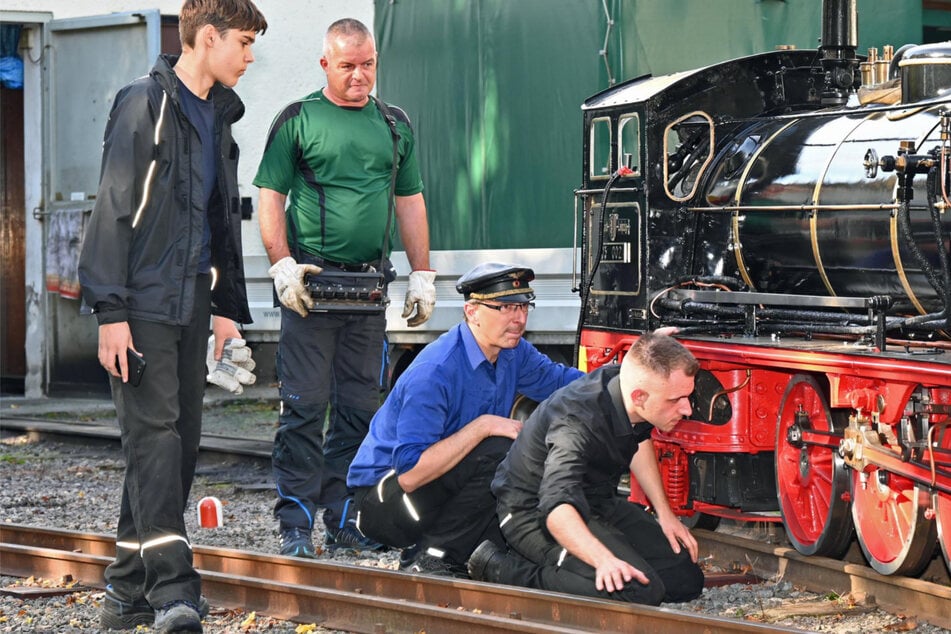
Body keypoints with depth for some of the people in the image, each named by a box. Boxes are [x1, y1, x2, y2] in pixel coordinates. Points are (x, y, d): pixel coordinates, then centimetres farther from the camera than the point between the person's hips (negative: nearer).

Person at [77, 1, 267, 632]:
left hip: (191, 304, 8)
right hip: (143, 303, -8)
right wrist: (110, 311, -17)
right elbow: (114, 210, -12)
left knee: (181, 441, 7)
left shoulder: (217, 117, 17)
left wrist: (228, 308, 20)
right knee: (154, 435, -13)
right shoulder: (145, 104, -8)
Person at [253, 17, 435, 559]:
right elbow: (270, 198, -1)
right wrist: (283, 265, -12)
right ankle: (297, 523, -5)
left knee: (358, 408, 6)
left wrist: (423, 276, 10)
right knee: (305, 405, -6)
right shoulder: (297, 120, 2)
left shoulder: (395, 124, 15)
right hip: (311, 282, -4)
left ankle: (342, 519, 13)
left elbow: (411, 203, 17)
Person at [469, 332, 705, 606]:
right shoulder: (578, 424, -35)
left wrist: (664, 513, 13)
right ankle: (499, 568, -17)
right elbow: (557, 507, -51)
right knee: (638, 589, -30)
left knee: (687, 579, 2)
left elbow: (639, 442, 17)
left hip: (598, 503, 9)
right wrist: (605, 560, -66)